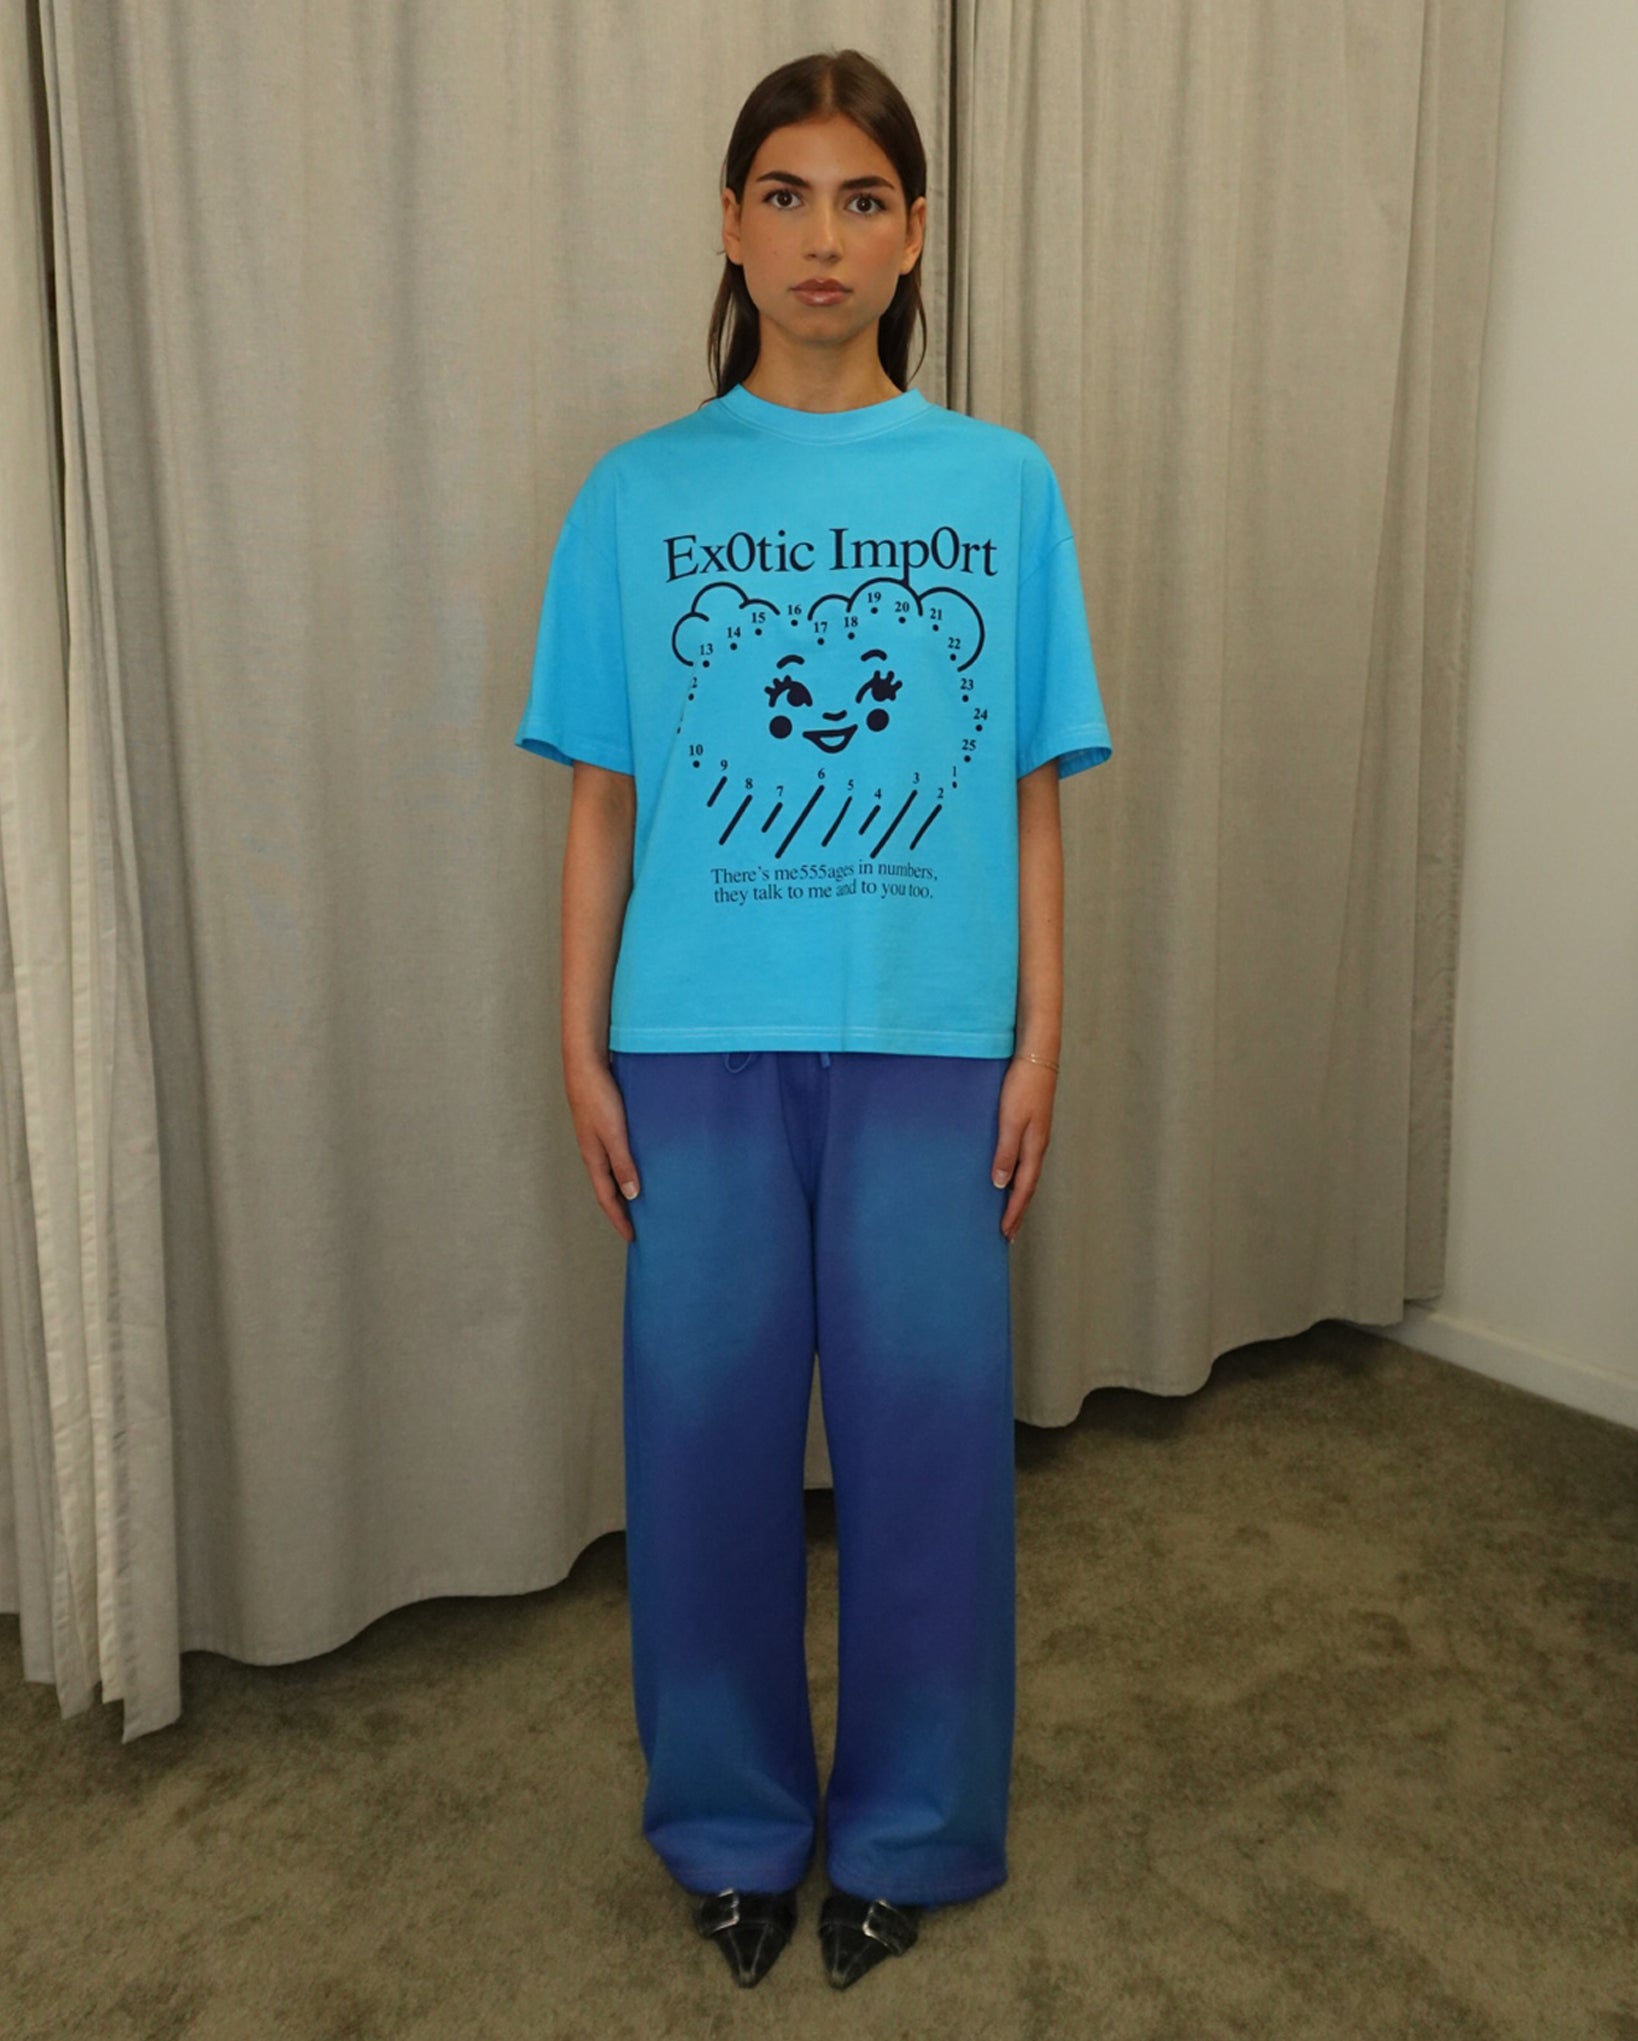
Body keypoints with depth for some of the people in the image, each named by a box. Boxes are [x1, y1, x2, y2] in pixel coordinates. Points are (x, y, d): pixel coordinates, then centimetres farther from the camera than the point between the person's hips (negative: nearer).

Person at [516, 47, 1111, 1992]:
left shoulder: (1003, 485, 3)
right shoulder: (638, 495, 3)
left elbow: (1030, 801, 4)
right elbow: (602, 800, 4)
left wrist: (1039, 1045, 0)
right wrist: (581, 1046, 1)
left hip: (928, 1045, 0)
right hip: (701, 1045, 1)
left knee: (925, 1428, 9)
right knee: (707, 1429, 10)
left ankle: (904, 1826, 34)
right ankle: (733, 1816, 35)